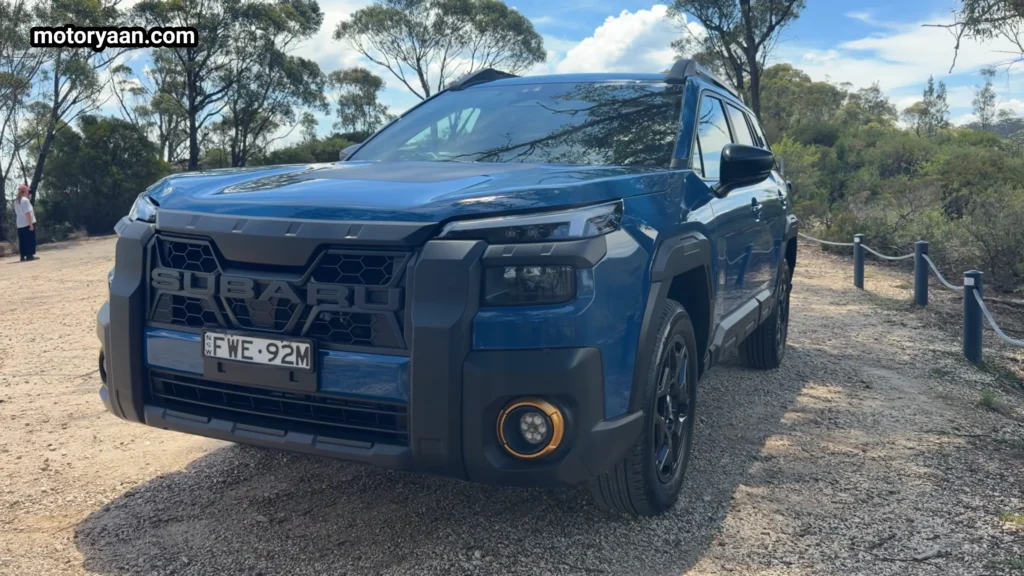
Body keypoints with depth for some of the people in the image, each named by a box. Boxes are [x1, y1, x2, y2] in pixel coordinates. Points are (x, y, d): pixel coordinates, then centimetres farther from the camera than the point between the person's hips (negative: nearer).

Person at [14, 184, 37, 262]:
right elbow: (27, 213, -18)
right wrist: (31, 224, -19)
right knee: (30, 240, -4)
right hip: (27, 223, -8)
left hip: (20, 224, 8)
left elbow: (17, 213, 16)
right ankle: (29, 255, -6)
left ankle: (23, 256, 9)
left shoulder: (16, 202, 14)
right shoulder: (25, 200, -12)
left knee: (22, 241, 8)